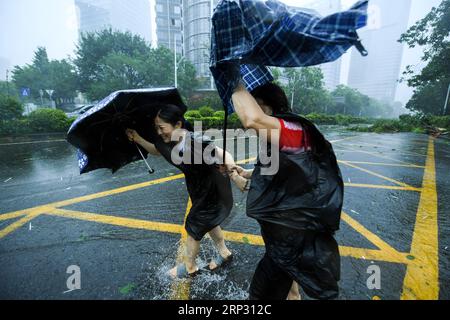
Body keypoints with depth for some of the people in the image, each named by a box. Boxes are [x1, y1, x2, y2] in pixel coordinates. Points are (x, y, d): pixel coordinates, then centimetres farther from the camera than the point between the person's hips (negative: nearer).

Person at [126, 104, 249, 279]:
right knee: (208, 222, 27)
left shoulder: (194, 141, -34)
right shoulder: (167, 142, -8)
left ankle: (189, 268, 39)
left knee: (193, 229, 10)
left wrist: (237, 179, -50)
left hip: (214, 191, -8)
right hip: (199, 190, 8)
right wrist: (138, 139, 2)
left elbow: (223, 155, -39)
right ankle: (224, 253, 51)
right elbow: (156, 150, 13)